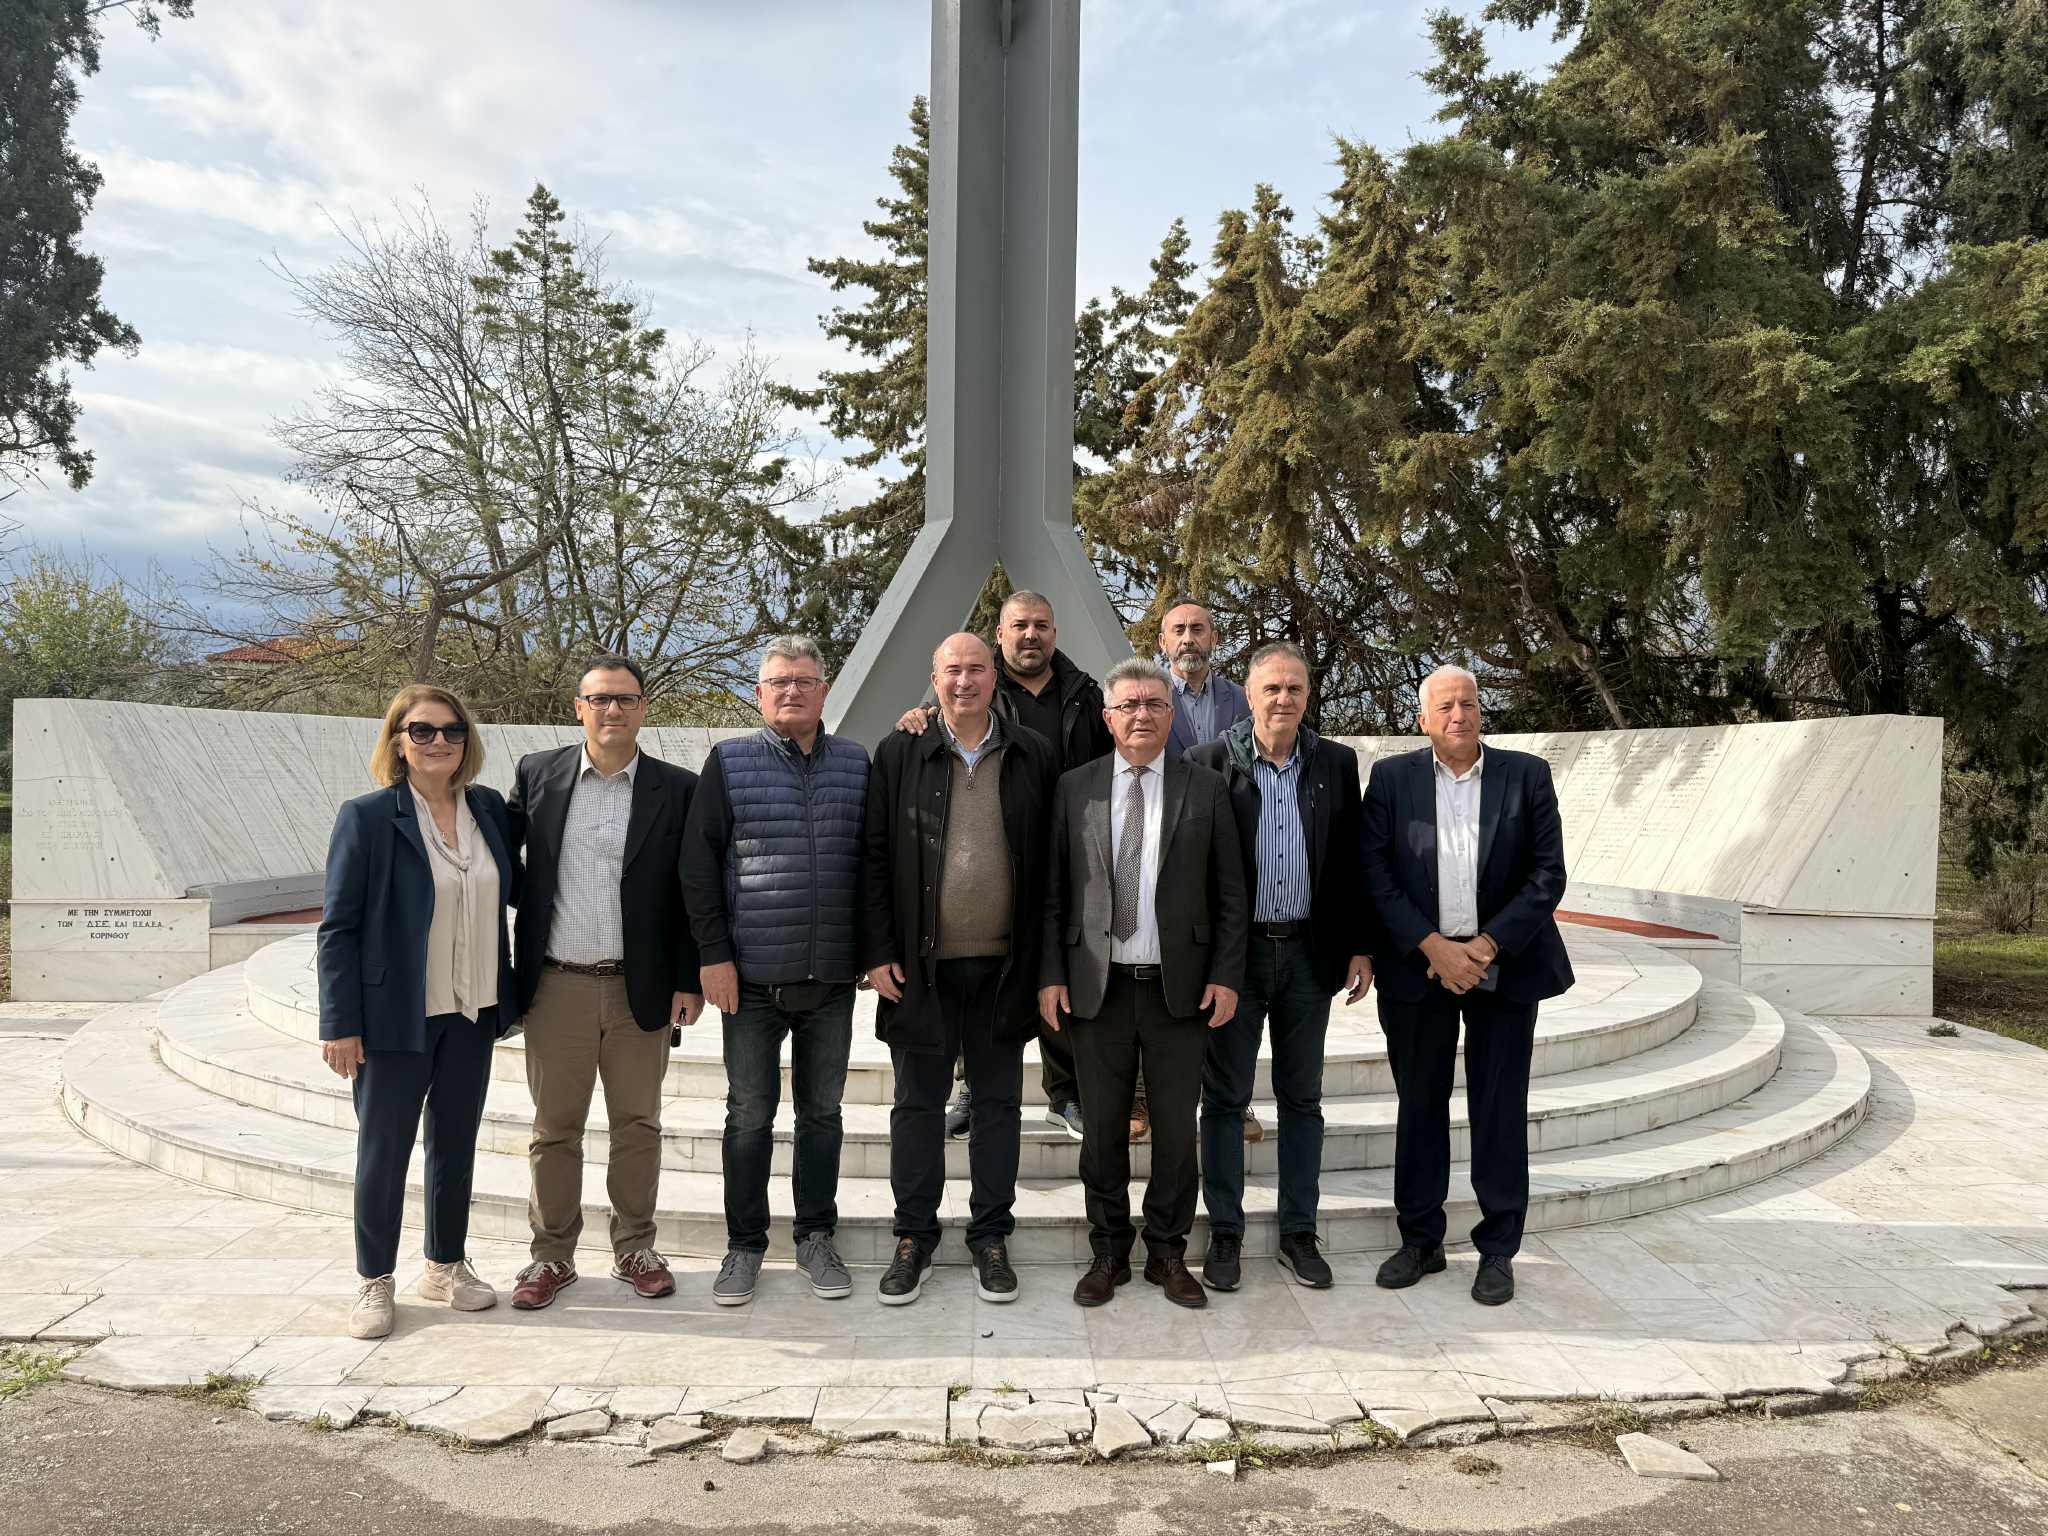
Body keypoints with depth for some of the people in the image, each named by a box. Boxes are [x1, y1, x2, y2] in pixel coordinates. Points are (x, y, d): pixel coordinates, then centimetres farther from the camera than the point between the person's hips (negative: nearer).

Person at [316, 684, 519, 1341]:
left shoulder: (488, 809, 4)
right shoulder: (367, 817, -9)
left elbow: (515, 890, 17)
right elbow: (338, 926, -9)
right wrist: (340, 1023, -12)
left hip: (472, 1014, 5)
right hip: (396, 1015, -4)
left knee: (456, 1145, 15)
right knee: (384, 1151, 7)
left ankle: (446, 1265, 31)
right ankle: (374, 1281, 24)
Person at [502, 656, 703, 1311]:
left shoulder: (677, 789, 0)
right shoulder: (537, 772, 3)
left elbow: (691, 893, 1)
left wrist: (689, 980, -2)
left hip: (641, 988, 0)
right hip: (557, 986, 1)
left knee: (638, 1125, 11)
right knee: (554, 1128, 10)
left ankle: (634, 1248, 26)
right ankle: (552, 1255, 24)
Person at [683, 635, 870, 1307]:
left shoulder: (856, 764, 7)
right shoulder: (729, 763, 1)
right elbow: (698, 863, -2)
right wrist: (714, 954, -7)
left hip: (832, 976, 2)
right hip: (752, 977, -2)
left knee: (822, 1112, 12)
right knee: (749, 1114, 8)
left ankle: (816, 1237, 26)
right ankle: (744, 1245, 21)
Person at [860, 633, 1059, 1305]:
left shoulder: (1032, 756, 3)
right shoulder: (899, 754, 1)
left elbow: (1048, 860, 4)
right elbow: (875, 859, 1)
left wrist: (1046, 959, 0)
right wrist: (877, 953, -4)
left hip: (1003, 965, 1)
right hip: (922, 966, -1)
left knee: (998, 1103, 11)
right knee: (918, 1103, 10)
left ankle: (991, 1236, 25)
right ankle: (913, 1237, 24)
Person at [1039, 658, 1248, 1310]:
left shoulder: (1205, 789, 3)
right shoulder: (1074, 788, 4)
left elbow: (1229, 893, 3)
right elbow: (1054, 891, 4)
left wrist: (1226, 976, -4)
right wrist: (1050, 975, -2)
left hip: (1180, 987, 0)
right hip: (1096, 986, 0)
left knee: (1176, 1128, 7)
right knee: (1102, 1127, 8)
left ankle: (1168, 1254, 23)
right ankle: (1109, 1252, 24)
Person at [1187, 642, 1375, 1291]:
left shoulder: (1337, 764, 4)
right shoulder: (1209, 763, -5)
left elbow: (1351, 861, 7)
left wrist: (1359, 945, 3)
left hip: (1309, 951, 3)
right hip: (1233, 951, -2)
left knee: (1302, 1097, 11)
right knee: (1225, 1097, 7)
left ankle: (1298, 1233, 23)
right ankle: (1224, 1235, 19)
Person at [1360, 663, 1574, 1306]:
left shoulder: (1526, 774, 2)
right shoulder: (1391, 777, 2)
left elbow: (1548, 874, -2)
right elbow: (1375, 873, -4)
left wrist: (1486, 946, -11)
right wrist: (1435, 947, -12)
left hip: (1503, 966, 0)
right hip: (1417, 965, 1)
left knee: (1500, 1109, 6)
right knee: (1419, 1104, 10)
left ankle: (1498, 1249, 20)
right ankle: (1421, 1240, 24)